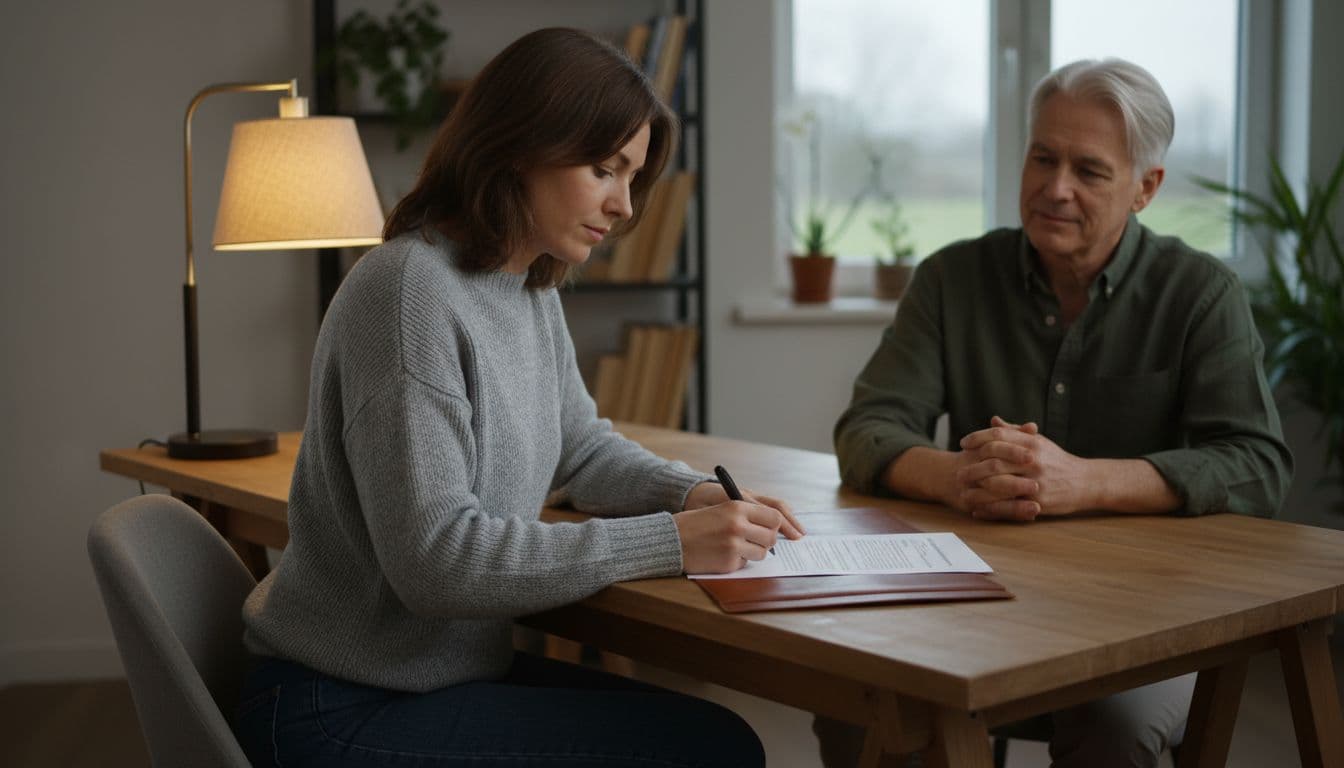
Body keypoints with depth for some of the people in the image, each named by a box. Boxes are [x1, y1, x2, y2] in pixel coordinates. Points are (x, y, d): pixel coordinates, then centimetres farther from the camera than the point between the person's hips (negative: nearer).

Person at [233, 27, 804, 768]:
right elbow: (435, 555, -26)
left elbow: (582, 448, 17)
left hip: (451, 668, 9)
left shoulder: (532, 289, 5)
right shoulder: (409, 292, -22)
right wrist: (668, 542, -25)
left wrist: (694, 494, -3)